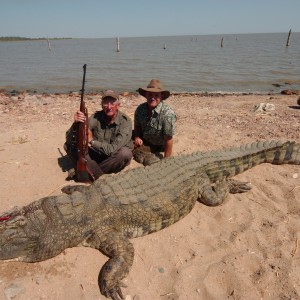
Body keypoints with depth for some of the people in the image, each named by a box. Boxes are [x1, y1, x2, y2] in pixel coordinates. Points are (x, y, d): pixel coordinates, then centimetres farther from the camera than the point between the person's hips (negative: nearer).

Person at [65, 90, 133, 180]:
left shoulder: (125, 121, -21)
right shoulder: (95, 118, -13)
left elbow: (113, 150, -28)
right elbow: (69, 138, -16)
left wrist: (92, 141, -21)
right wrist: (75, 124, -36)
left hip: (114, 158, -3)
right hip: (97, 154, 3)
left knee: (125, 153, -35)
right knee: (69, 145, -13)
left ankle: (91, 171, -15)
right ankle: (101, 177, -21)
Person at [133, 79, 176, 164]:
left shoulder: (167, 113, -32)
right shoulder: (140, 109, -14)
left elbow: (168, 139, -26)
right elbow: (137, 126, 5)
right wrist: (137, 137, -16)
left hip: (158, 145, -4)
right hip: (143, 140, 4)